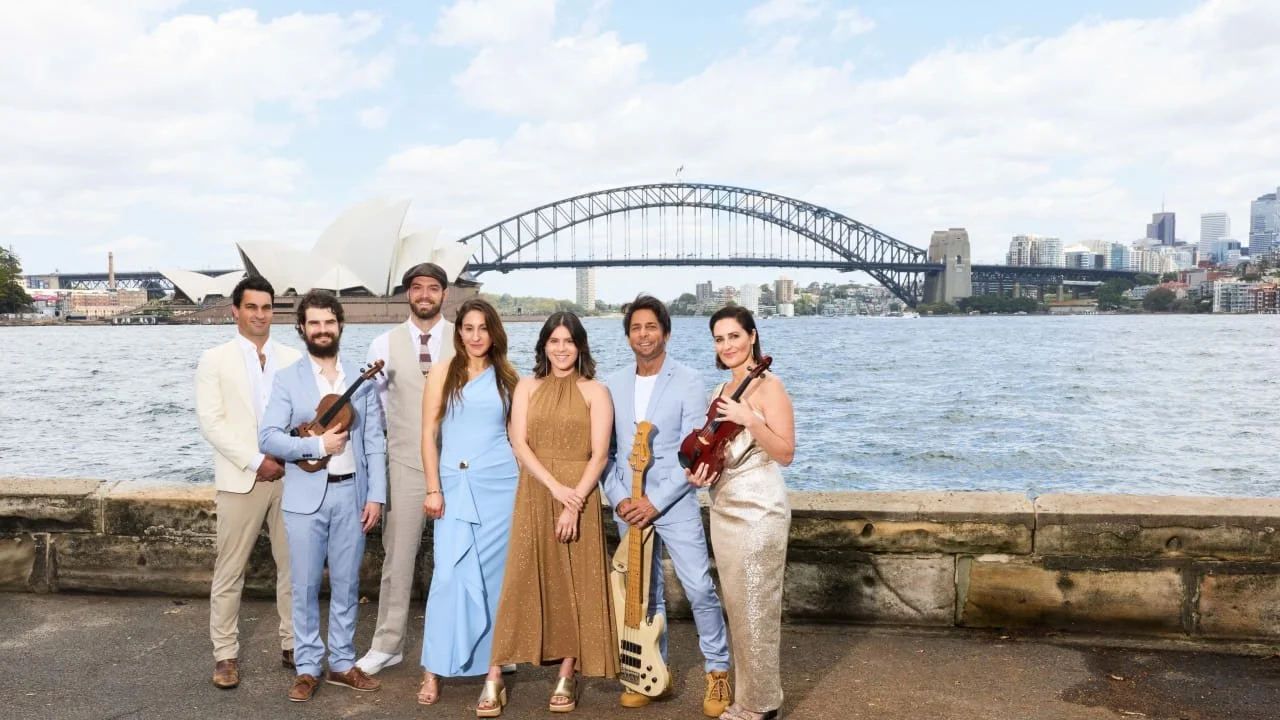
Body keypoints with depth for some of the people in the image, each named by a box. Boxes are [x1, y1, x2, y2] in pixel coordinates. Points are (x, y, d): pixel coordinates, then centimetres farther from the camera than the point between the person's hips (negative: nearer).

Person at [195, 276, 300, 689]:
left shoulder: (293, 359, 9)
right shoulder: (214, 360, 2)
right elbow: (211, 422, -6)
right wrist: (255, 462, -13)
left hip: (290, 475, 2)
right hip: (240, 478, -2)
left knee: (293, 565, 7)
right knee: (230, 571, 4)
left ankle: (293, 644, 19)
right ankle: (226, 653, 16)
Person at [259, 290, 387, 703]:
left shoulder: (361, 380, 6)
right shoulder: (287, 379, 1)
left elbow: (375, 442, 3)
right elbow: (268, 437, -8)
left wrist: (376, 495, -4)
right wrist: (317, 445, -18)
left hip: (351, 493, 2)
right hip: (305, 496, -1)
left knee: (346, 585, 10)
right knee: (305, 586, 6)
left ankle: (342, 664, 23)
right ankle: (307, 668, 18)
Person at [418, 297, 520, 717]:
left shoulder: (507, 377, 9)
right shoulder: (442, 373, 5)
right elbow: (429, 433, 1)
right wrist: (433, 489, -6)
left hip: (499, 485, 1)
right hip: (454, 485, -1)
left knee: (494, 576, 2)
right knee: (449, 576, -3)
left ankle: (493, 675, 9)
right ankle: (434, 671, 11)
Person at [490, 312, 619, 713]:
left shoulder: (595, 392, 2)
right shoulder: (527, 387, 7)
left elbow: (599, 456, -5)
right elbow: (519, 445, -3)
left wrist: (575, 502, -15)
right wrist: (556, 487, -14)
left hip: (580, 497, -1)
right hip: (534, 496, 1)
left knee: (574, 583, 3)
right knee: (527, 579, 1)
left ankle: (567, 677, 11)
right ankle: (496, 673, 6)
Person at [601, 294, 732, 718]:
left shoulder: (688, 383, -6)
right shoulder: (613, 385, 5)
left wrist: (656, 502, -16)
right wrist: (618, 497, -7)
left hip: (674, 501, -4)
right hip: (628, 505, 4)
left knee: (699, 588, -5)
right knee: (644, 591, 13)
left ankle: (717, 672, 12)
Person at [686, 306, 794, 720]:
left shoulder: (768, 386, -10)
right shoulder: (721, 390, 13)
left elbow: (785, 453, -15)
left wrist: (749, 419, -25)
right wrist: (698, 471, 2)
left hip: (758, 512, -8)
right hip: (724, 510, 8)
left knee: (756, 609, 0)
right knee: (736, 607, 14)